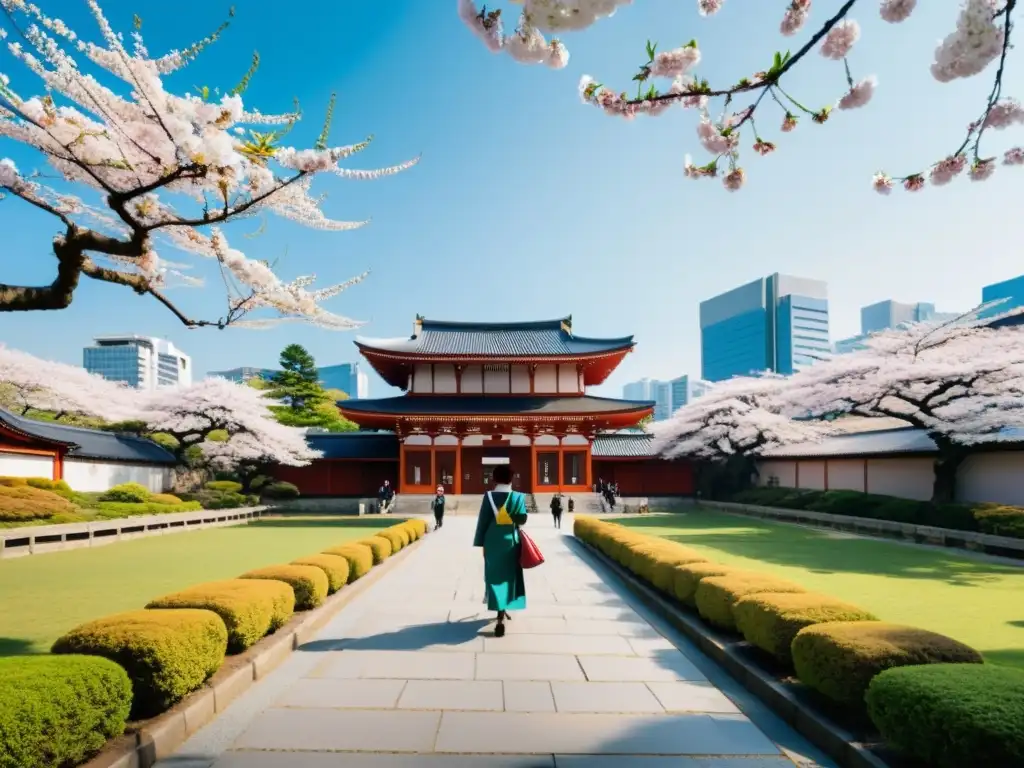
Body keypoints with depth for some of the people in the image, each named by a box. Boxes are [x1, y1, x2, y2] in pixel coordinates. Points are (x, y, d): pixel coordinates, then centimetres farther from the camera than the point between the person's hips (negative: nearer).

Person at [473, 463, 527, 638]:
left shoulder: (488, 496, -6)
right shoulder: (518, 497, -5)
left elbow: (482, 520, -5)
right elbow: (522, 519, -11)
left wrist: (480, 543, 1)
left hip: (492, 543, -1)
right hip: (510, 542, 1)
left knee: (494, 577, 5)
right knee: (508, 576, 15)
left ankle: (501, 617, 1)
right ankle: (503, 611, 25)